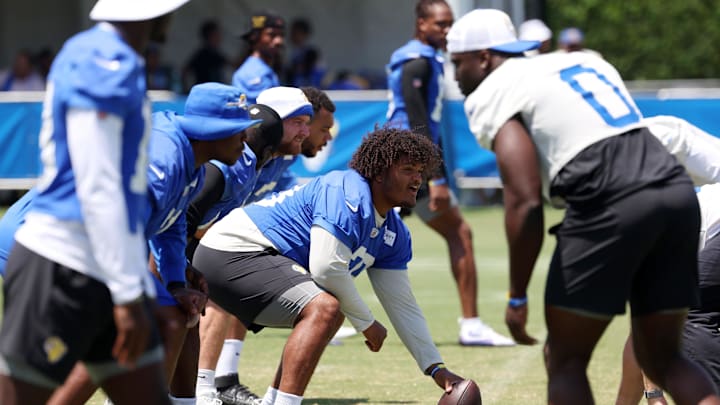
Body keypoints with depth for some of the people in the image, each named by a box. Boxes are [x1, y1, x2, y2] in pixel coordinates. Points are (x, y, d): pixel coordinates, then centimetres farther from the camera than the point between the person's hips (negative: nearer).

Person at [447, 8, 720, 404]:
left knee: (565, 360, 9)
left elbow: (525, 203, -6)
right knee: (662, 357, 17)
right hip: (677, 190, 7)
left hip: (610, 205, -7)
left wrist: (517, 296, -1)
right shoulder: (584, 61, 28)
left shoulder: (493, 94, 4)